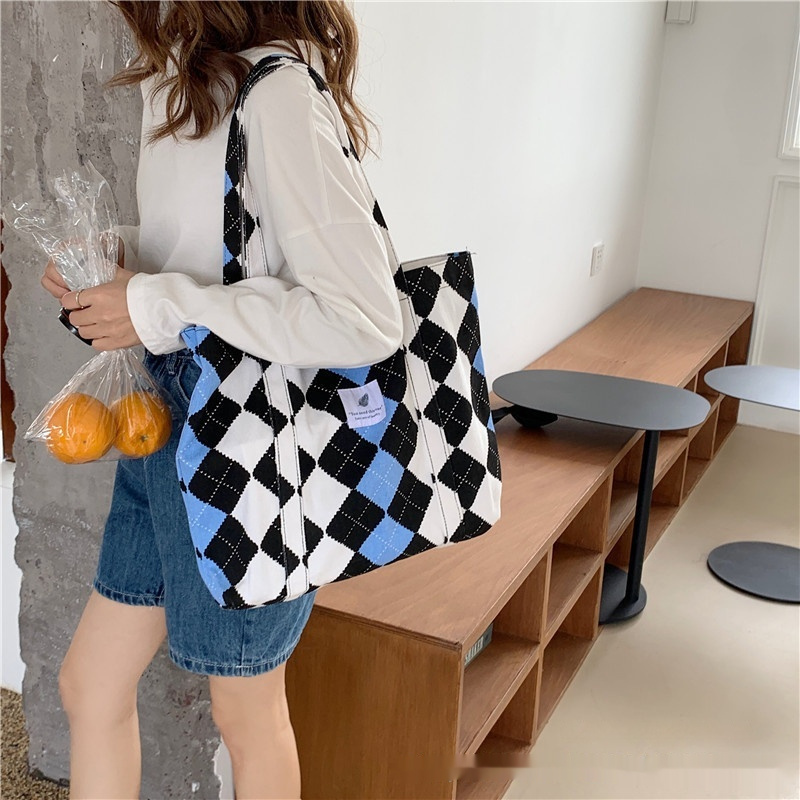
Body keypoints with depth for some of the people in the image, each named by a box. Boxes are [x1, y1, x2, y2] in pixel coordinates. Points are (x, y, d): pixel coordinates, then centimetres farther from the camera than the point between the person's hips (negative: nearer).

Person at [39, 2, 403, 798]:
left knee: (245, 709, 15)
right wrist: (112, 256, -2)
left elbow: (366, 321, -28)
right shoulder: (178, 81, 6)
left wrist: (160, 308, -25)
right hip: (166, 417, 9)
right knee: (89, 682, 19)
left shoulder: (278, 95, -22)